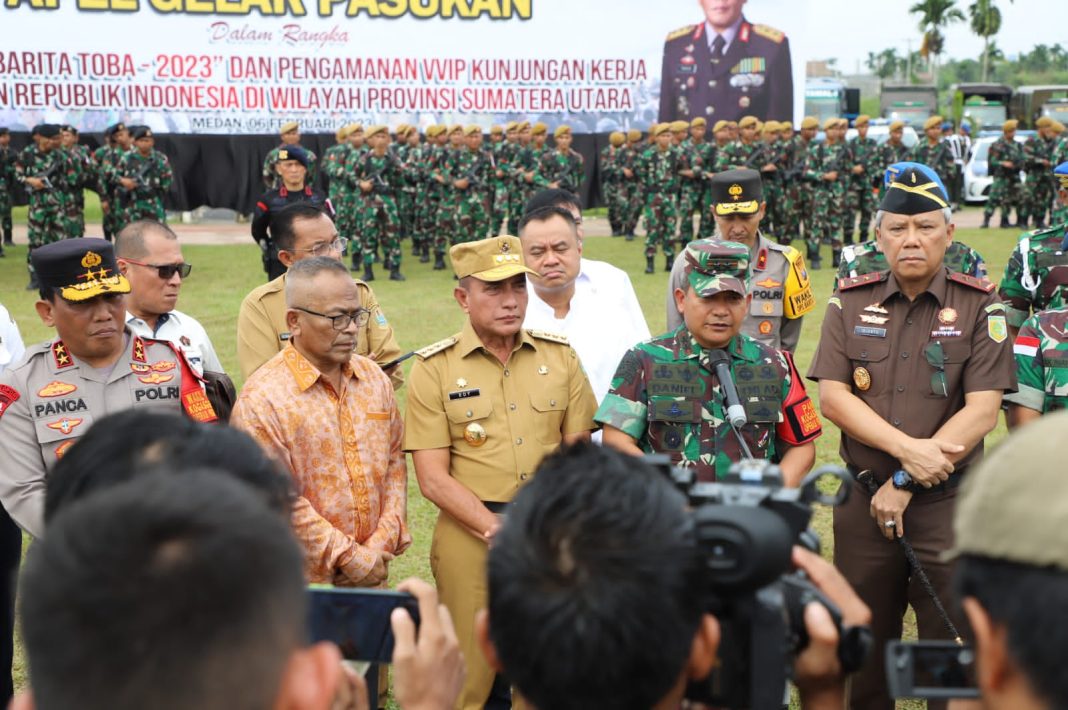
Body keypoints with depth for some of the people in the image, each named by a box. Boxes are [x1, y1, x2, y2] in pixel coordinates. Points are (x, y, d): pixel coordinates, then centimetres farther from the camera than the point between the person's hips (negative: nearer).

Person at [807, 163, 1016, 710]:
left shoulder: (980, 307, -2)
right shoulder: (850, 302, 5)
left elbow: (982, 412, -10)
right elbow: (833, 396, -3)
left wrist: (904, 483, -13)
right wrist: (907, 449, -16)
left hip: (949, 504, -2)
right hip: (862, 501, 2)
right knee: (862, 647, 12)